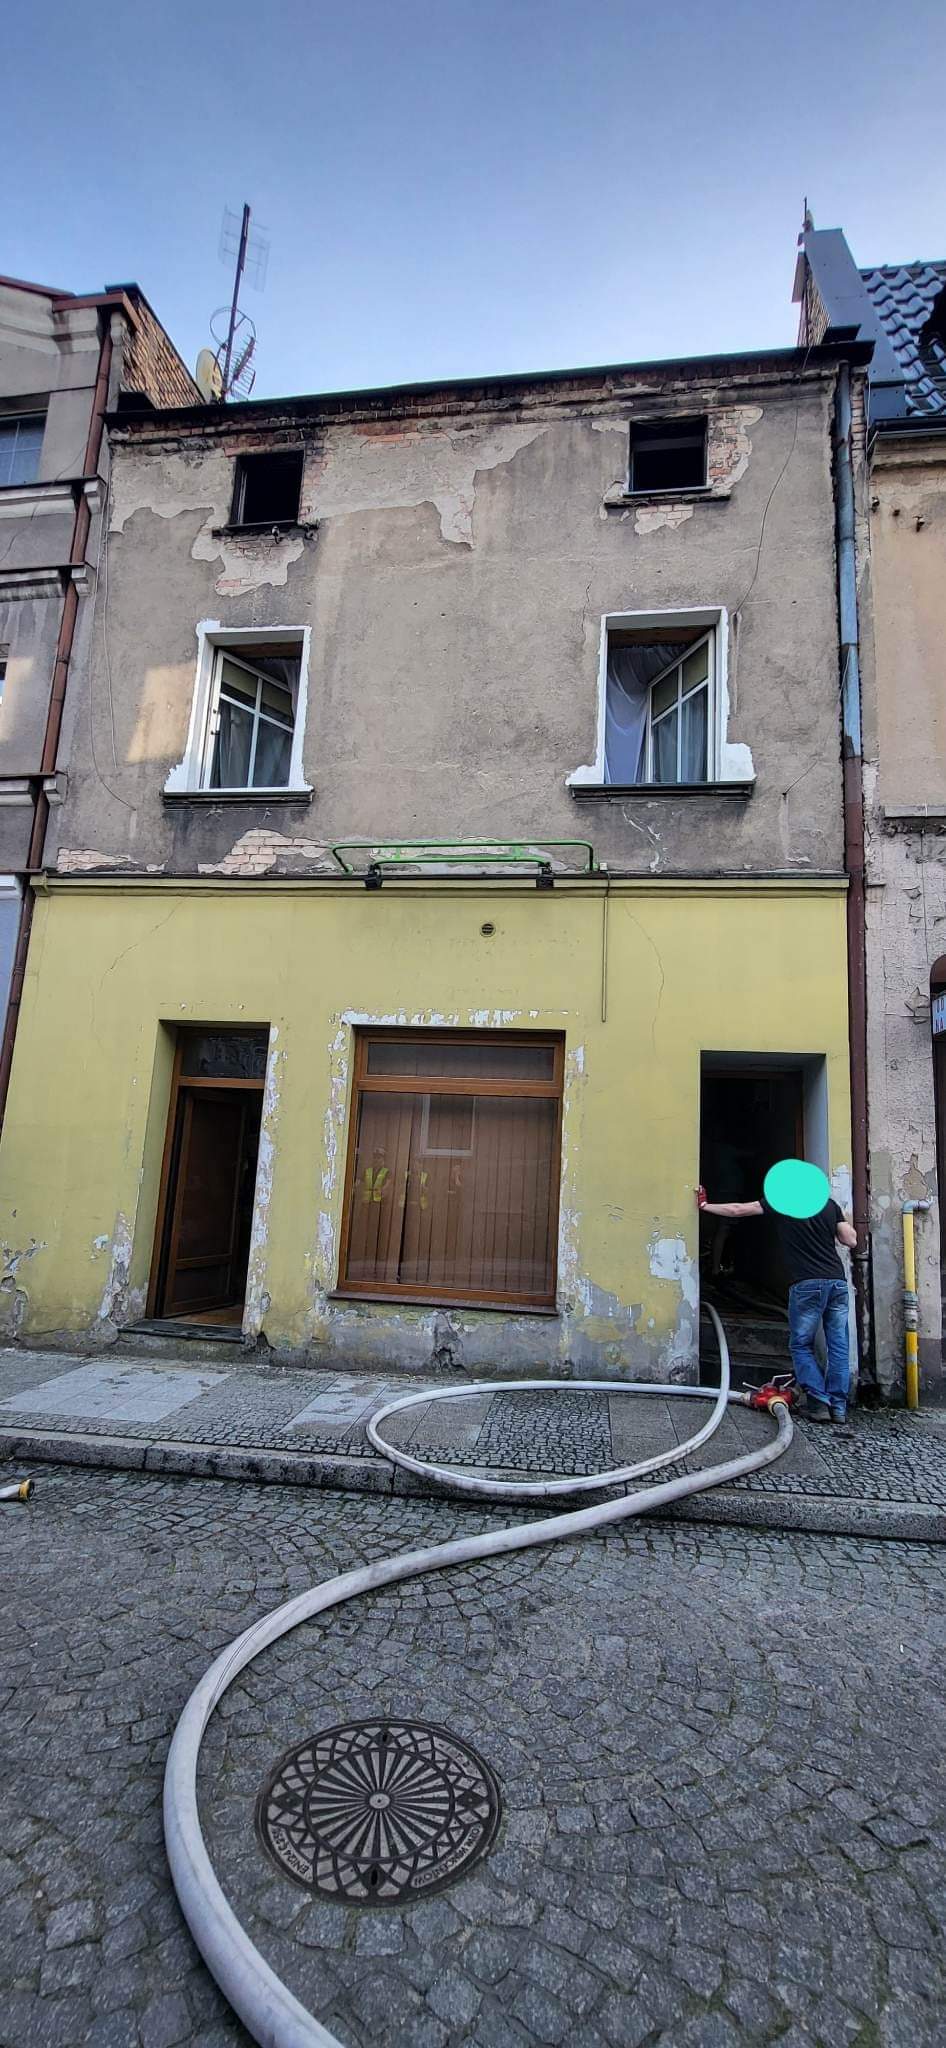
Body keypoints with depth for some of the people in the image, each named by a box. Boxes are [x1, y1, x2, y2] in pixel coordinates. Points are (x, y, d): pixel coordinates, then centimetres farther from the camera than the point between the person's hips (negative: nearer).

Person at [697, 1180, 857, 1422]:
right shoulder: (830, 1205, 13)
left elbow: (737, 1210, 8)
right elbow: (851, 1241, 11)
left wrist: (705, 1206, 21)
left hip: (807, 1284, -4)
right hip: (838, 1282, 4)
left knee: (801, 1345, 8)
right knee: (838, 1347, 9)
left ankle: (818, 1402, 0)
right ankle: (839, 1407, 11)